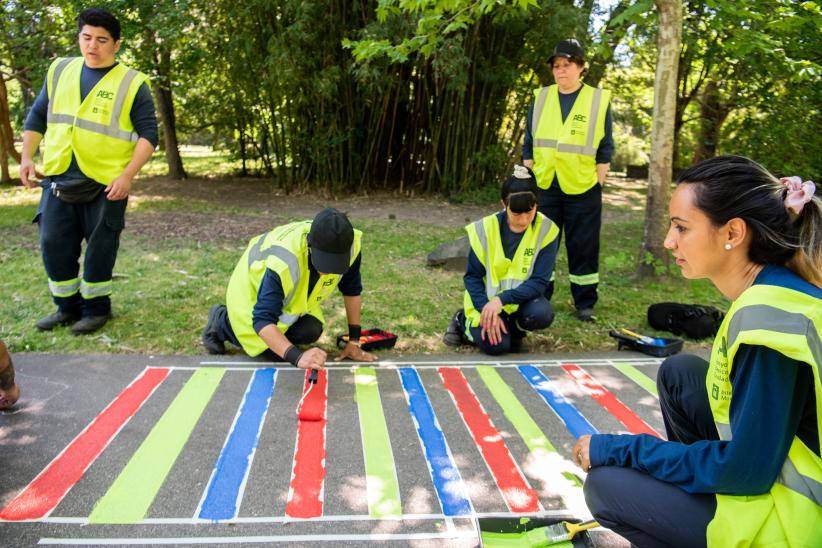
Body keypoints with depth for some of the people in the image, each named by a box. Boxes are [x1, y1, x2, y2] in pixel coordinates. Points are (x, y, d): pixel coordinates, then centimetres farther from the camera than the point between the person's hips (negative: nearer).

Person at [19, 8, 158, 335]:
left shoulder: (132, 84, -4)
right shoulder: (59, 71, 10)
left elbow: (149, 134, -7)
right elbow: (37, 115, 17)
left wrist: (127, 176, -16)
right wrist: (27, 157, 6)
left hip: (106, 184, -4)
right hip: (58, 180, 5)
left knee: (99, 249, 3)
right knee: (54, 245, 7)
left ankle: (96, 309, 19)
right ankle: (68, 307, 22)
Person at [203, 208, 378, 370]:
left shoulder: (350, 244, -29)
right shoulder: (283, 262, -45)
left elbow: (351, 289, -12)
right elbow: (263, 320, -43)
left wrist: (354, 341, -11)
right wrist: (297, 357, -55)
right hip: (253, 287, -5)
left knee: (309, 332, -16)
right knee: (273, 351, -15)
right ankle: (222, 322, 10)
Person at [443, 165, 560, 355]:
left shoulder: (546, 230, -15)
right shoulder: (485, 228, -15)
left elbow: (539, 281, -18)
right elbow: (472, 276, -8)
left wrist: (502, 300, -31)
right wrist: (486, 310, -21)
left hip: (521, 298, 1)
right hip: (487, 301, -1)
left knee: (542, 314, -31)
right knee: (496, 345, -24)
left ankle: (514, 328, 5)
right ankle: (463, 321, 10)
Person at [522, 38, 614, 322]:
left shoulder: (598, 100, -1)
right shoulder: (541, 98, 6)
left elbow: (604, 149, 2)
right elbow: (529, 144, 10)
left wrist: (597, 184, -3)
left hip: (582, 189, -2)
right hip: (544, 187, 2)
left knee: (583, 246, 5)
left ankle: (585, 303, 18)